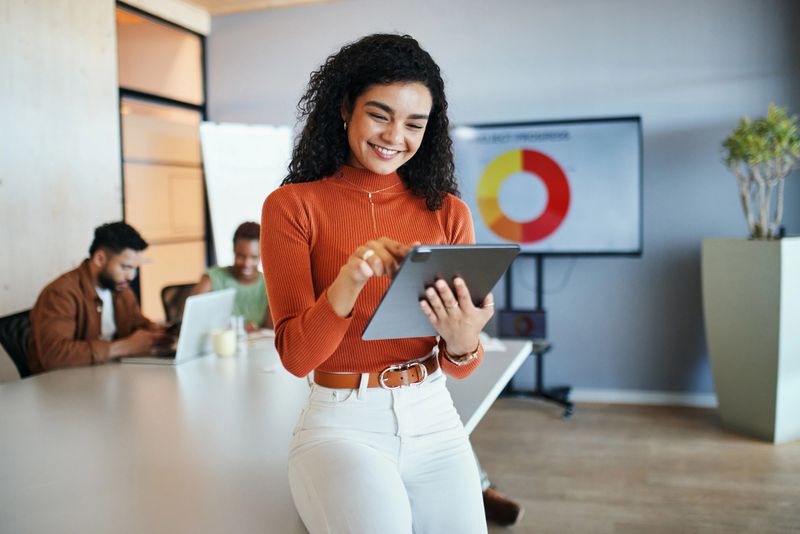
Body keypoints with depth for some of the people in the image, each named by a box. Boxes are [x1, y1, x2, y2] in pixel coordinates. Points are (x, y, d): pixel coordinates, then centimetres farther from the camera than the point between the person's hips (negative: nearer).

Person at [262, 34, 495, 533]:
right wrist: (347, 285, -27)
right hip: (341, 425, -3)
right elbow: (297, 356, -9)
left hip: (433, 421, 3)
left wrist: (462, 342, -20)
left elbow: (459, 367, 4)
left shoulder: (448, 212, 3)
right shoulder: (292, 206, -3)